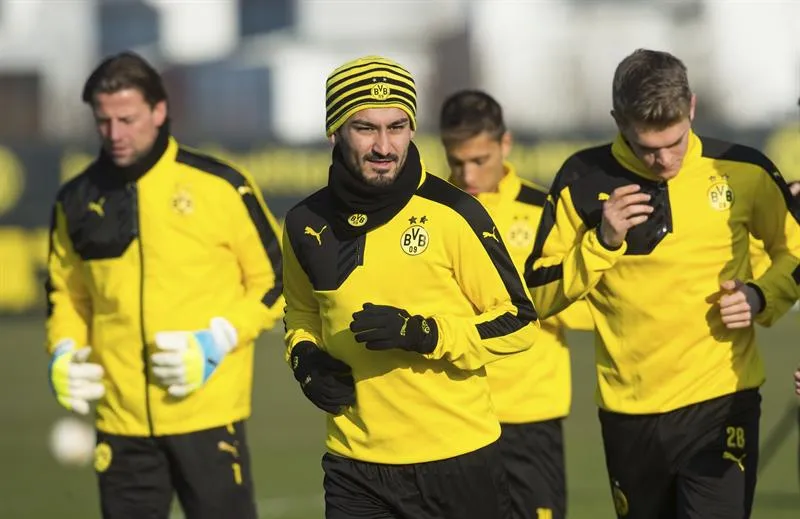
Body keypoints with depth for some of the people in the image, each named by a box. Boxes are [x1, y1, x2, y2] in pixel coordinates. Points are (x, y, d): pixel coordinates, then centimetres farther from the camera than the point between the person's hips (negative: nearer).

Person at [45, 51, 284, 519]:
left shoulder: (219, 187, -3)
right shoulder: (79, 201, 8)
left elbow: (274, 280, 3)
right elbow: (66, 292, 21)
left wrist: (217, 341, -11)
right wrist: (64, 353, 1)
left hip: (208, 412, -3)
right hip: (122, 421, 4)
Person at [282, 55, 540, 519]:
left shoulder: (452, 215, -10)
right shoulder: (308, 226, 3)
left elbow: (519, 322, -6)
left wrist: (423, 333, -19)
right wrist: (306, 359, 1)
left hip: (457, 462, -3)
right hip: (355, 468, 3)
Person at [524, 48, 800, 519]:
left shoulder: (743, 172, -3)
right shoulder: (584, 180, -2)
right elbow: (540, 296, 0)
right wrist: (602, 241, -14)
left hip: (721, 405, -2)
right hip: (629, 411, 2)